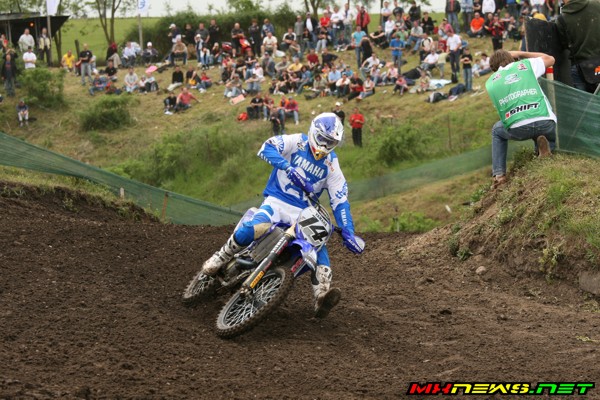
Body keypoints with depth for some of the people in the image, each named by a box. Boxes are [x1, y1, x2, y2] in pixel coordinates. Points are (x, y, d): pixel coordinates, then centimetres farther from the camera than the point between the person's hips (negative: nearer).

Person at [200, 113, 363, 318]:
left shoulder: (331, 165, 7)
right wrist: (289, 167, -31)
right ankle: (220, 258, -7)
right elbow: (266, 148, -16)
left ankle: (322, 296, -32)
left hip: (304, 212, 4)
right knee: (251, 230, -31)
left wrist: (348, 232, -6)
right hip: (277, 201, -4)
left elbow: (340, 201, 4)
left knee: (320, 248, -19)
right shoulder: (297, 142, -1)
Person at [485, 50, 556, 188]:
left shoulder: (490, 82, 19)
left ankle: (499, 175, 20)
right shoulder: (526, 64, 17)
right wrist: (521, 54, 39)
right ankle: (548, 146, -2)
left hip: (517, 129, 1)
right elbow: (550, 59, 34)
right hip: (544, 123, 0)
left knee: (497, 131, 35)